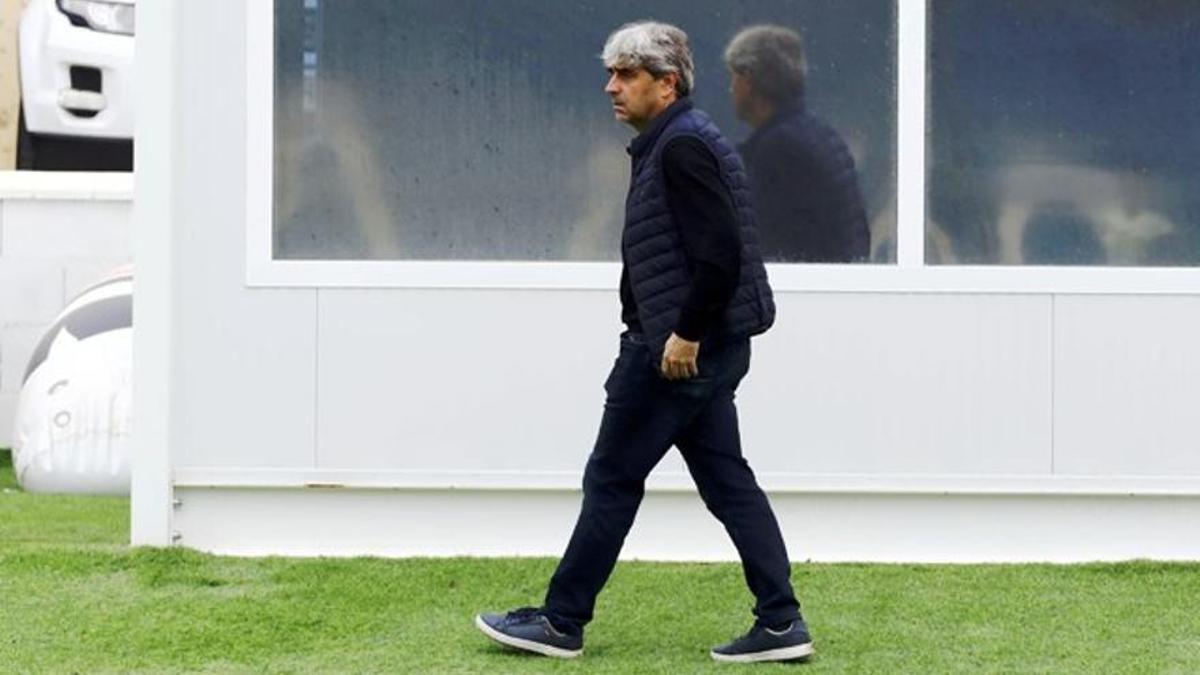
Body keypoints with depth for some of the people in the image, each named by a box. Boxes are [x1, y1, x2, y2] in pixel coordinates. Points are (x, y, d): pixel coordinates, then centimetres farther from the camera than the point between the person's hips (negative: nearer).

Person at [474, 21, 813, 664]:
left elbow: (721, 252, -25)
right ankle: (780, 623, 9)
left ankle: (561, 623, 8)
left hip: (680, 349, -10)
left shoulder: (682, 147, -16)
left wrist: (686, 333, -21)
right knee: (725, 481, 10)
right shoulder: (677, 141, 16)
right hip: (701, 346, 10)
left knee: (613, 476, -1)